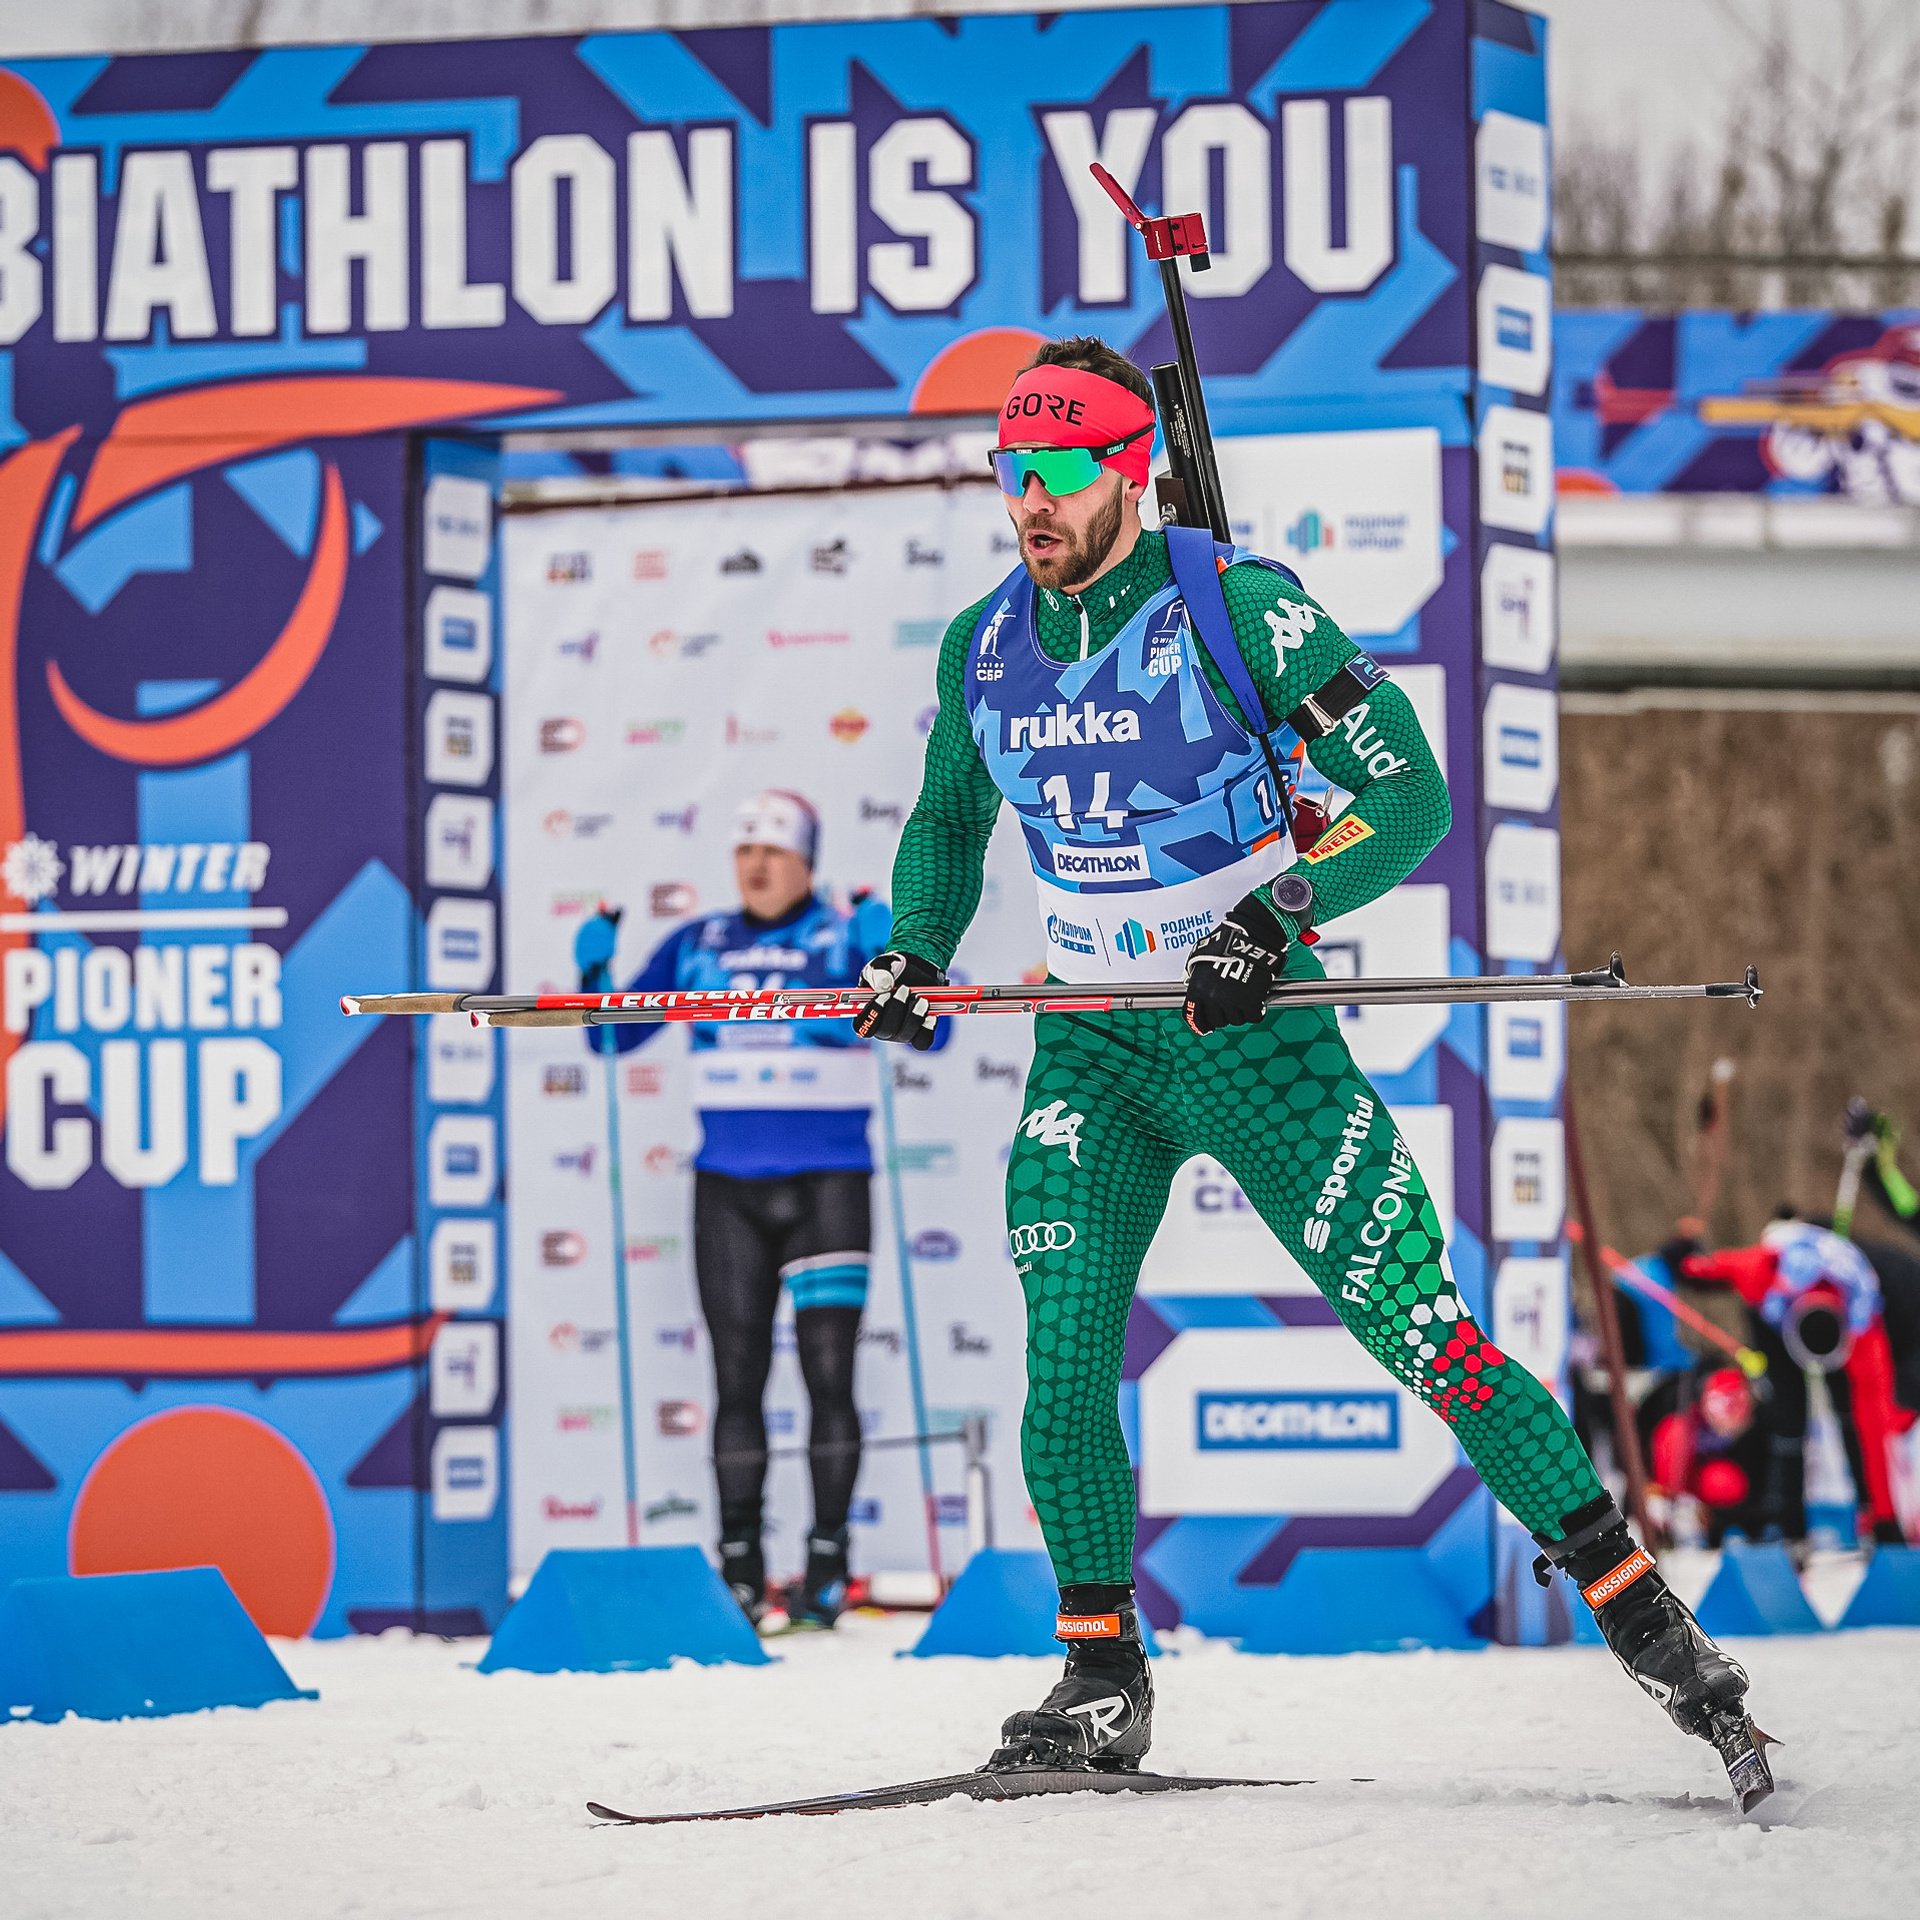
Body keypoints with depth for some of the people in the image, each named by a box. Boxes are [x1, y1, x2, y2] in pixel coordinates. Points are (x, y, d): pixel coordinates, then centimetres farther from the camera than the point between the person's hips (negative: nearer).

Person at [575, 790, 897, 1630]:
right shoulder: (698, 946, 10)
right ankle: (740, 1567, 6)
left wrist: (891, 956, -23)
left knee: (829, 1371, -8)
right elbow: (614, 1035, 14)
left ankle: (828, 1559, -4)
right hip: (729, 1188, 3)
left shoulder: (847, 938, 1)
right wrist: (594, 972, -4)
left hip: (827, 1182, -3)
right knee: (737, 1377, 2)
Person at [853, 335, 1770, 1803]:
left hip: (1259, 1034, -4)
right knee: (1063, 1367, -10)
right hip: (1090, 1050, 4)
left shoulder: (1240, 607, -13)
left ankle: (1645, 1615, 0)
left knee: (1427, 1339, -9)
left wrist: (1275, 916, -26)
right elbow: (948, 822, 22)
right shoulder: (983, 648, 3)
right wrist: (915, 956, 5)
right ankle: (1102, 1680, 6)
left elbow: (1411, 800, -14)